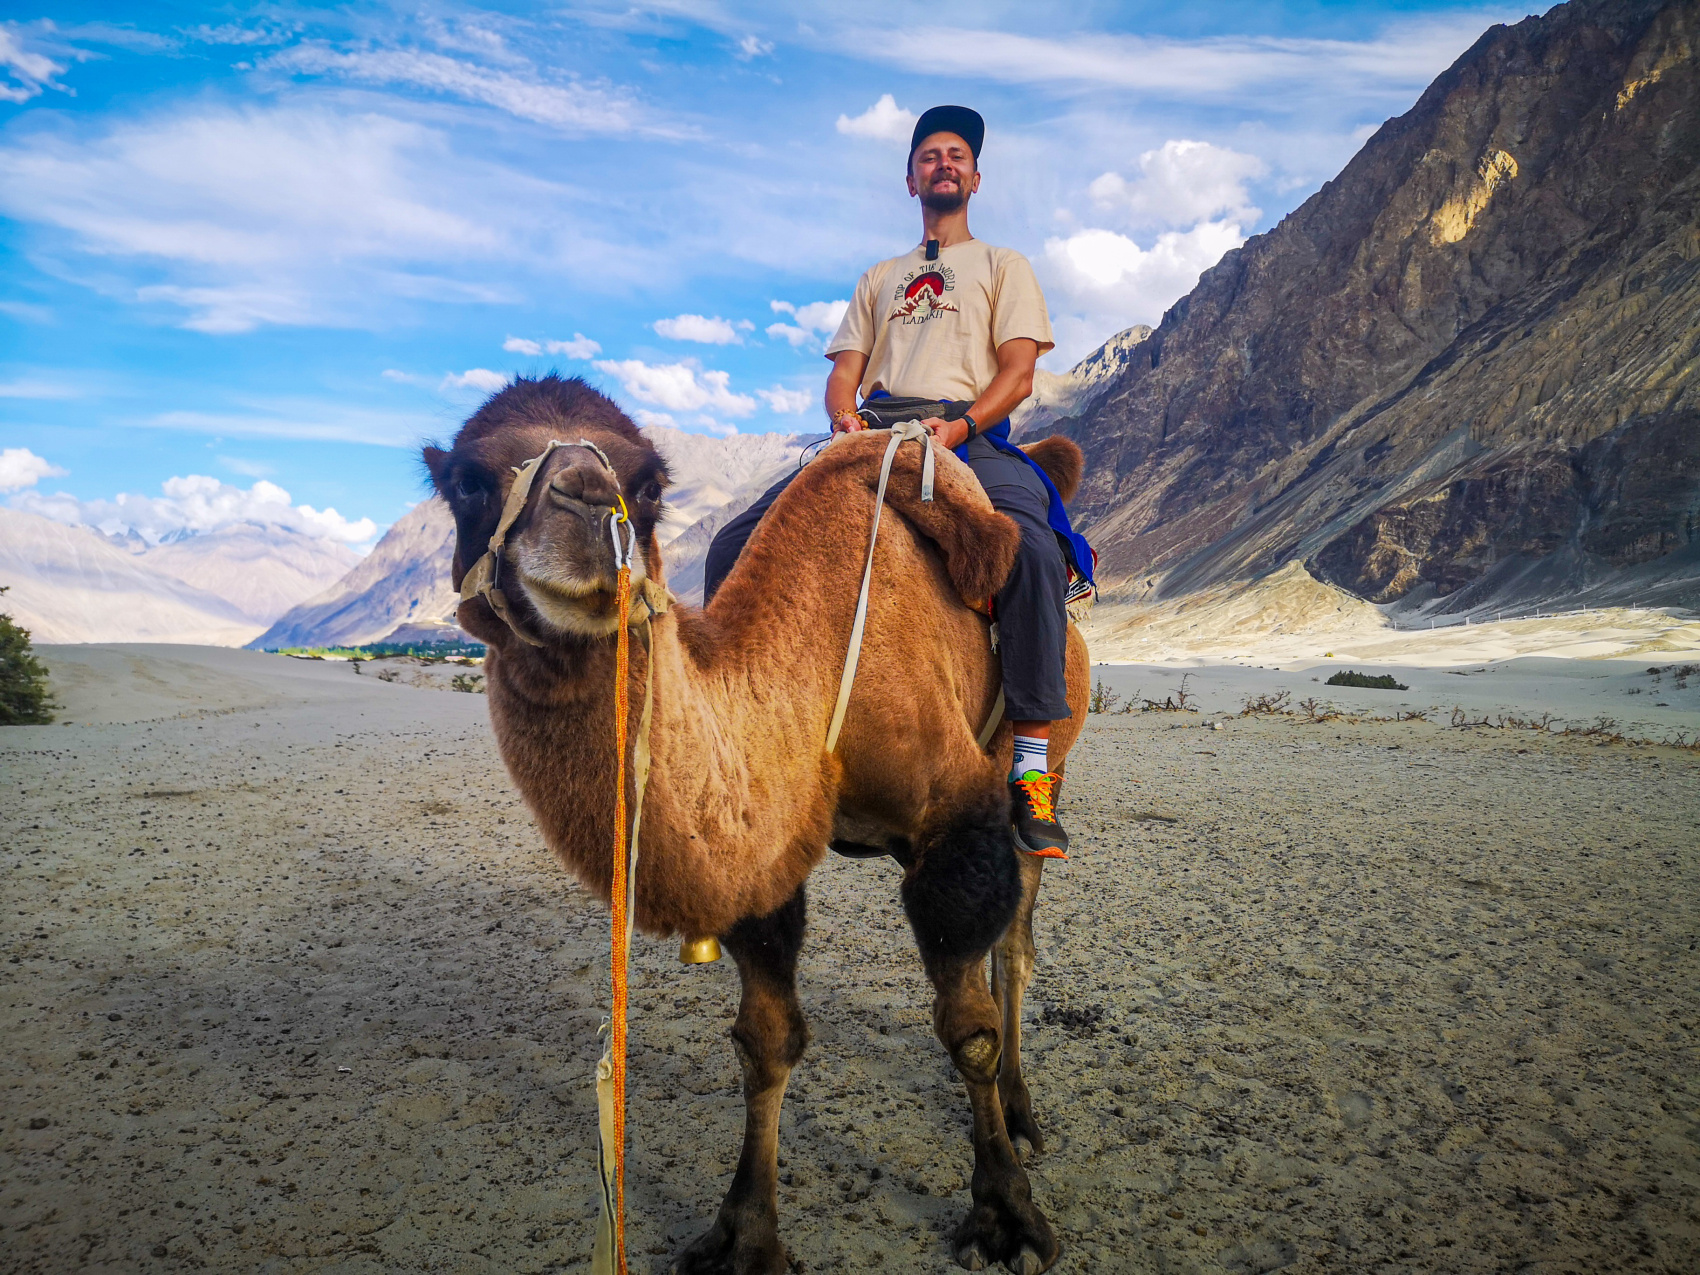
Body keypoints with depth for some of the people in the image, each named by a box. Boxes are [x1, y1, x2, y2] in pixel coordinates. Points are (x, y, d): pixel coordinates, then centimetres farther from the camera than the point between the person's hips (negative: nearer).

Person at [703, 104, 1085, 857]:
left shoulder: (1003, 267, 21)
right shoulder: (878, 280, 32)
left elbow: (1017, 375, 5)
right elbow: (843, 374, 19)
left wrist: (958, 427, -15)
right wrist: (846, 419, -7)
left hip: (969, 436, -4)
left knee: (1035, 549, -36)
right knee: (735, 546, -16)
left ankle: (1032, 767, -33)